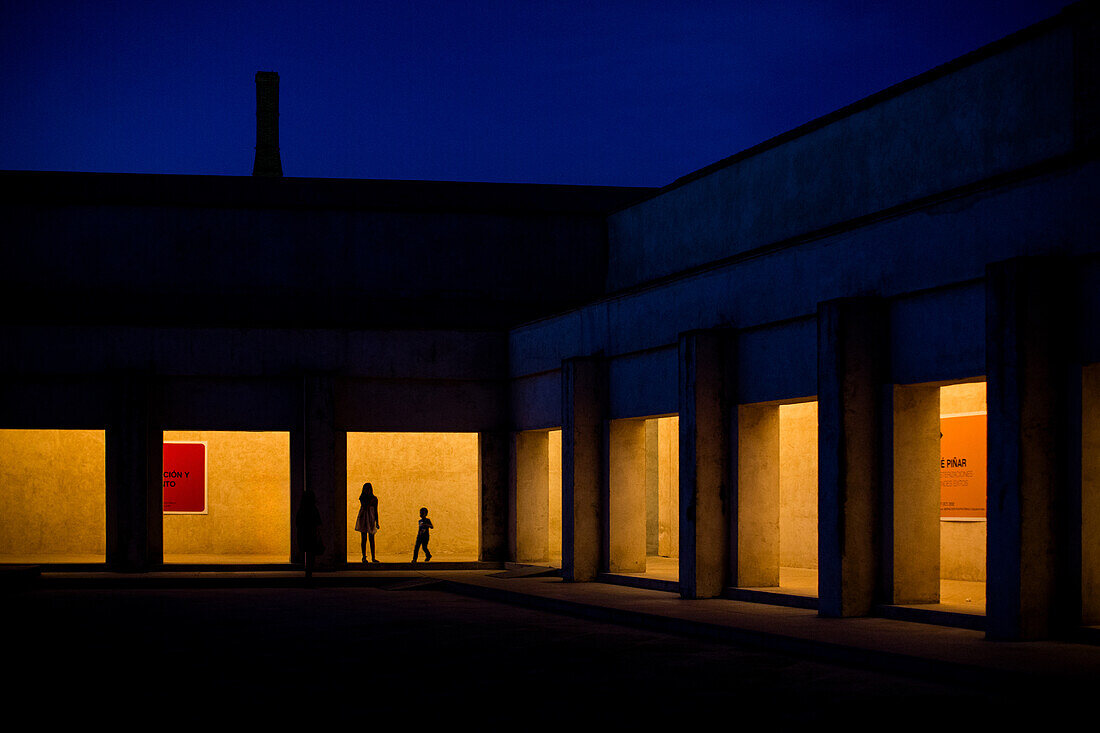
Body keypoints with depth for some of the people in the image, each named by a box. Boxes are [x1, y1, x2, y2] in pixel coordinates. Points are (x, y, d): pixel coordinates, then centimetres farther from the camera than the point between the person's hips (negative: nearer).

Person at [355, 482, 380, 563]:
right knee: (364, 538, -1)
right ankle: (364, 557, 4)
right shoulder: (362, 498, 2)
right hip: (363, 519, -1)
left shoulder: (374, 499, 7)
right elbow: (364, 506, -13)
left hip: (371, 519, 1)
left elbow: (375, 511, 10)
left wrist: (377, 522, 7)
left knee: (371, 539, 1)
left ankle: (373, 557, 4)